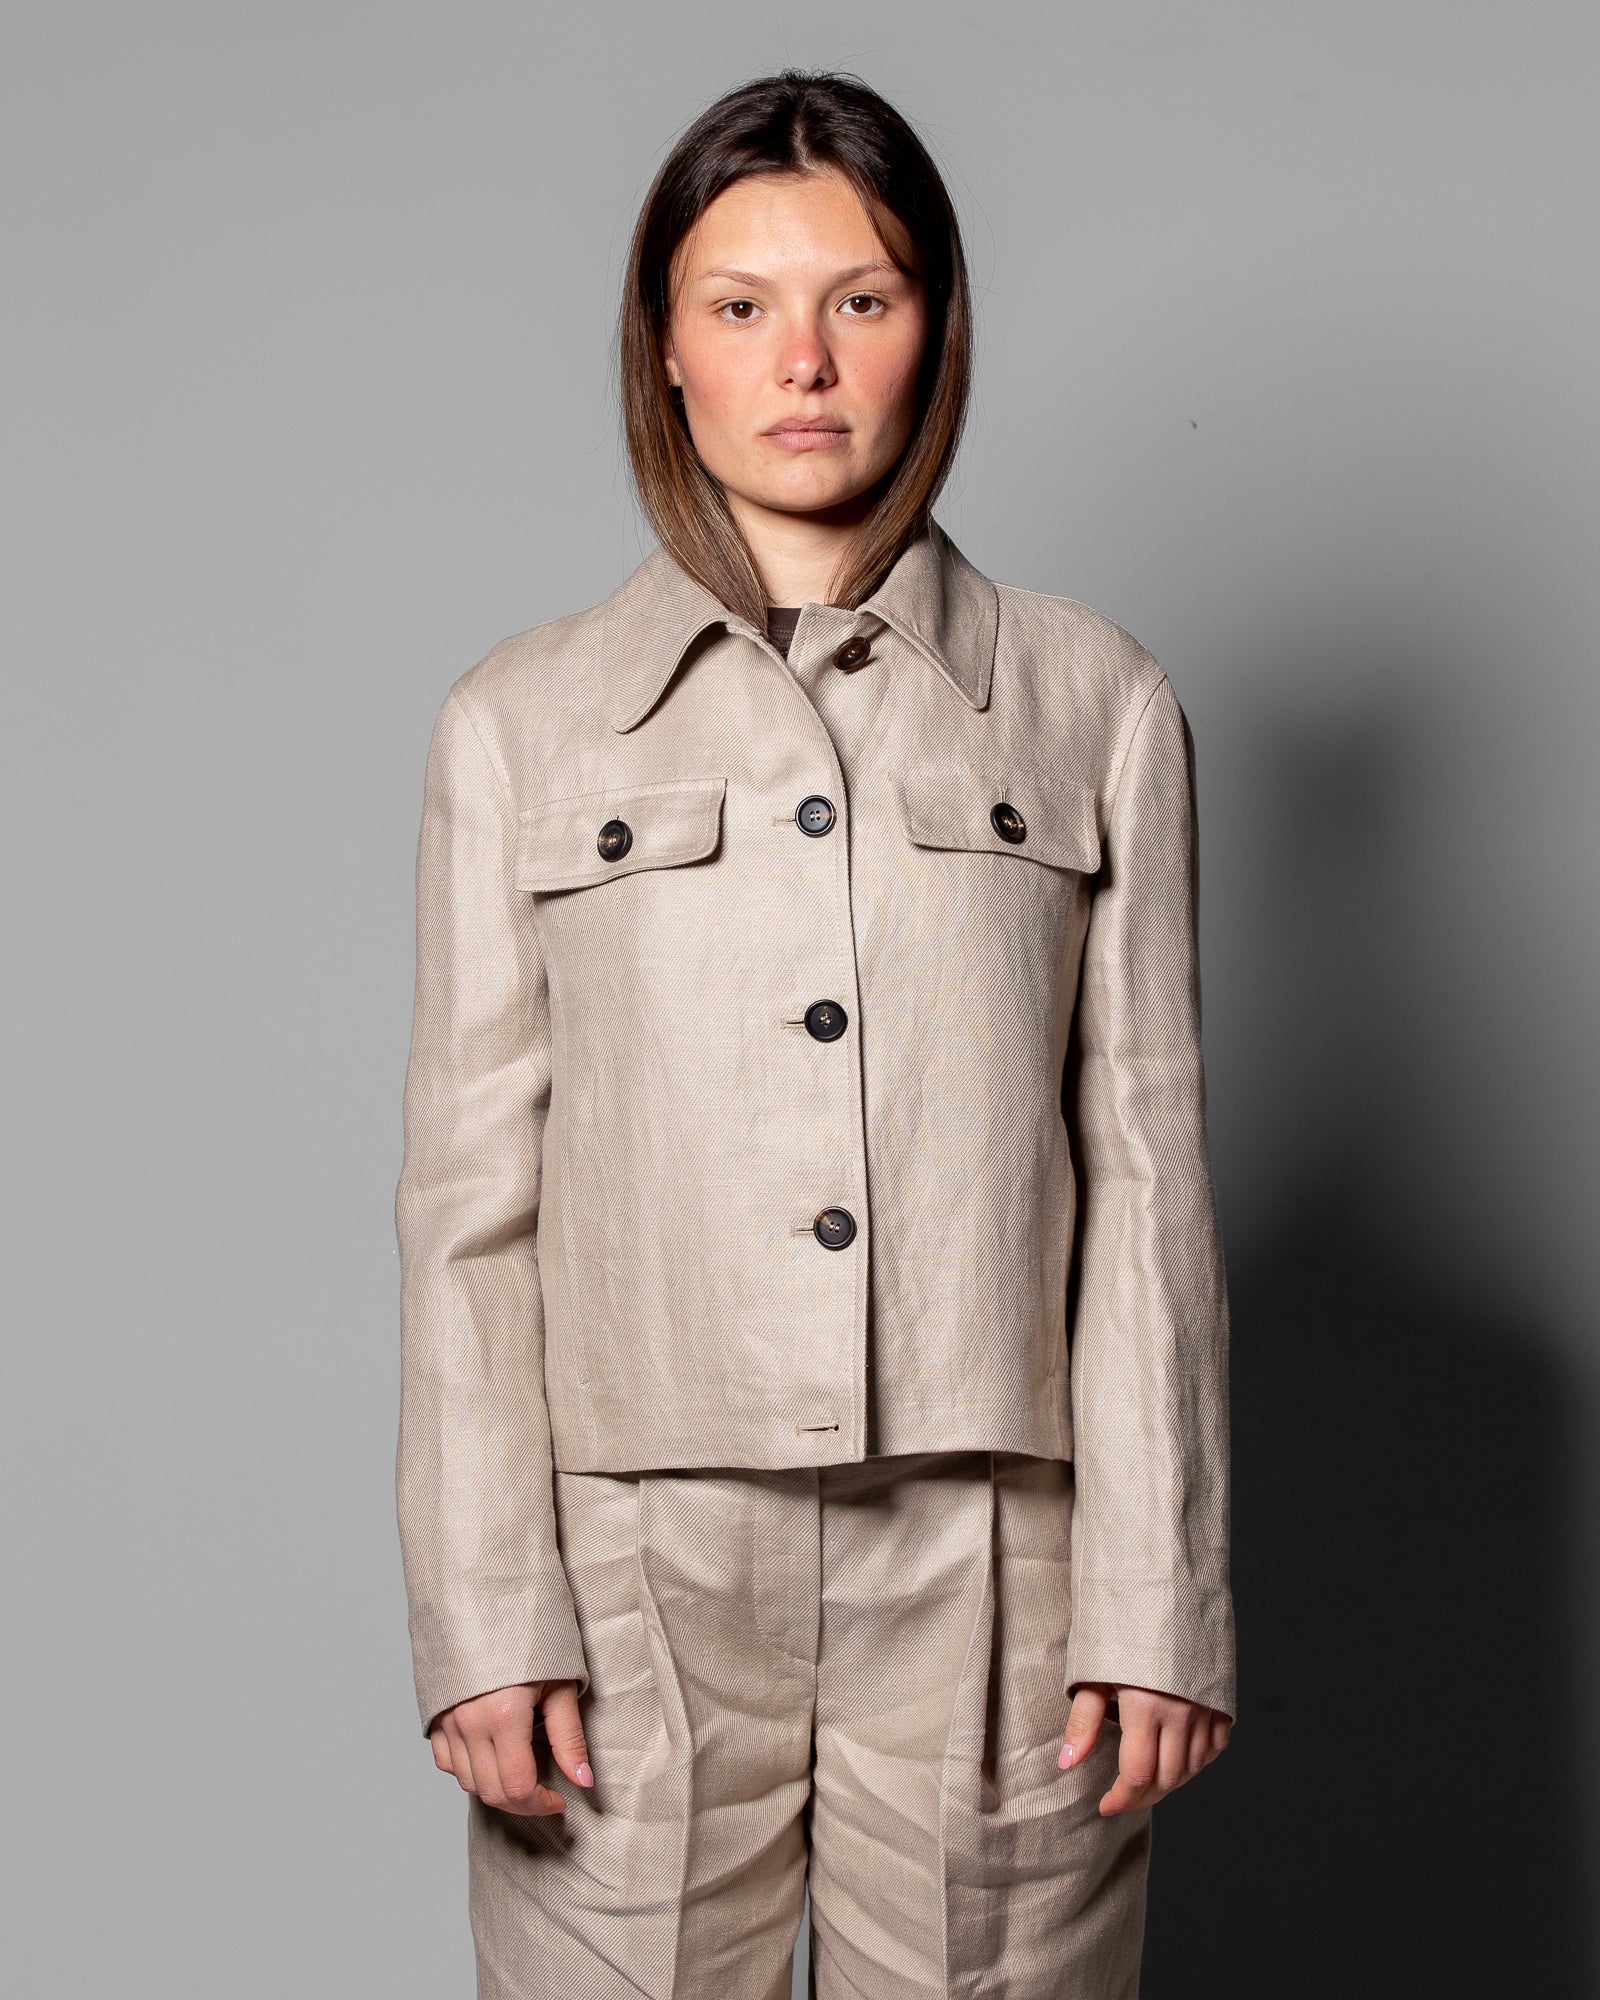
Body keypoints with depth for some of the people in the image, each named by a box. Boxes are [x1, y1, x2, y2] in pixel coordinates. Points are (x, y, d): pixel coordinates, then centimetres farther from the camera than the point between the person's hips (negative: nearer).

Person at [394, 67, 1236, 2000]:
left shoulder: (1094, 702, 5)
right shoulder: (520, 722, 5)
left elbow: (1146, 1164, 3)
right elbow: (469, 1197, 3)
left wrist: (1158, 1602, -1)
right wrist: (484, 1611, -3)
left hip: (990, 1573, 0)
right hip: (634, 1566, 0)